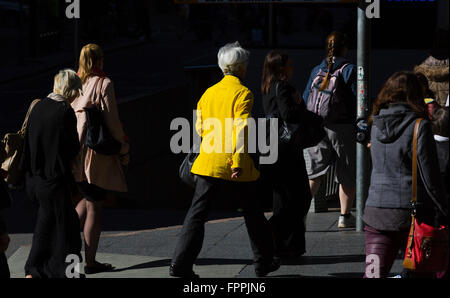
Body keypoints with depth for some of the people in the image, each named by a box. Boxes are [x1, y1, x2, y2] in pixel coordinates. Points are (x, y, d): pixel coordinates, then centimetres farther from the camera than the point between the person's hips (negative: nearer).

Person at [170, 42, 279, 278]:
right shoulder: (242, 93, -8)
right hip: (234, 169, -4)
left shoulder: (208, 93, 10)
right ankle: (263, 261, 23)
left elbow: (200, 128, 15)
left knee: (196, 214, 3)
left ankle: (180, 264, -7)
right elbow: (242, 128, -17)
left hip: (208, 162, 4)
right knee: (252, 213, 13)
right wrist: (238, 161, -19)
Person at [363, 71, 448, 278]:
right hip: (411, 213, -4)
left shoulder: (376, 126, 7)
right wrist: (444, 213, -1)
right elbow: (430, 179, -9)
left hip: (376, 211, 4)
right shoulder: (419, 127, -9)